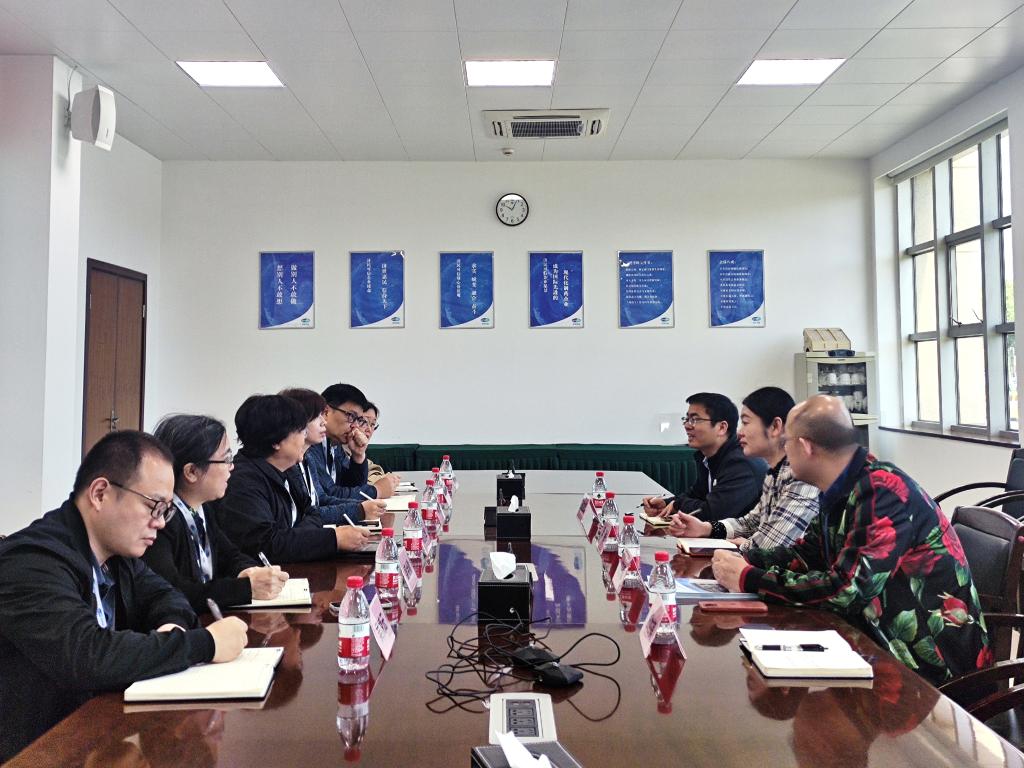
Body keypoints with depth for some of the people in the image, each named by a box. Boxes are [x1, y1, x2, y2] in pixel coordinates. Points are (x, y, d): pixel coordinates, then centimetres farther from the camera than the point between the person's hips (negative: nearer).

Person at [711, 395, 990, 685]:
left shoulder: (884, 491, -24)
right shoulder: (841, 492, 2)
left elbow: (846, 589, -28)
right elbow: (807, 554, 11)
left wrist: (750, 580, -21)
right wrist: (744, 561, -6)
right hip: (885, 640, 7)